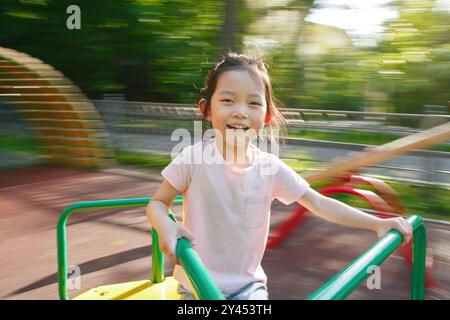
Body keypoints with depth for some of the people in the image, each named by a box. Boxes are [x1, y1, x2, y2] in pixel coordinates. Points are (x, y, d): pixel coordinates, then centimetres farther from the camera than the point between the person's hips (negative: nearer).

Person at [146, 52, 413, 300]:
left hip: (248, 284, 2)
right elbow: (157, 203, -7)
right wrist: (165, 225, -30)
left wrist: (377, 223, -8)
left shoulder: (270, 167, -9)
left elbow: (320, 204, -2)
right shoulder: (195, 157, -16)